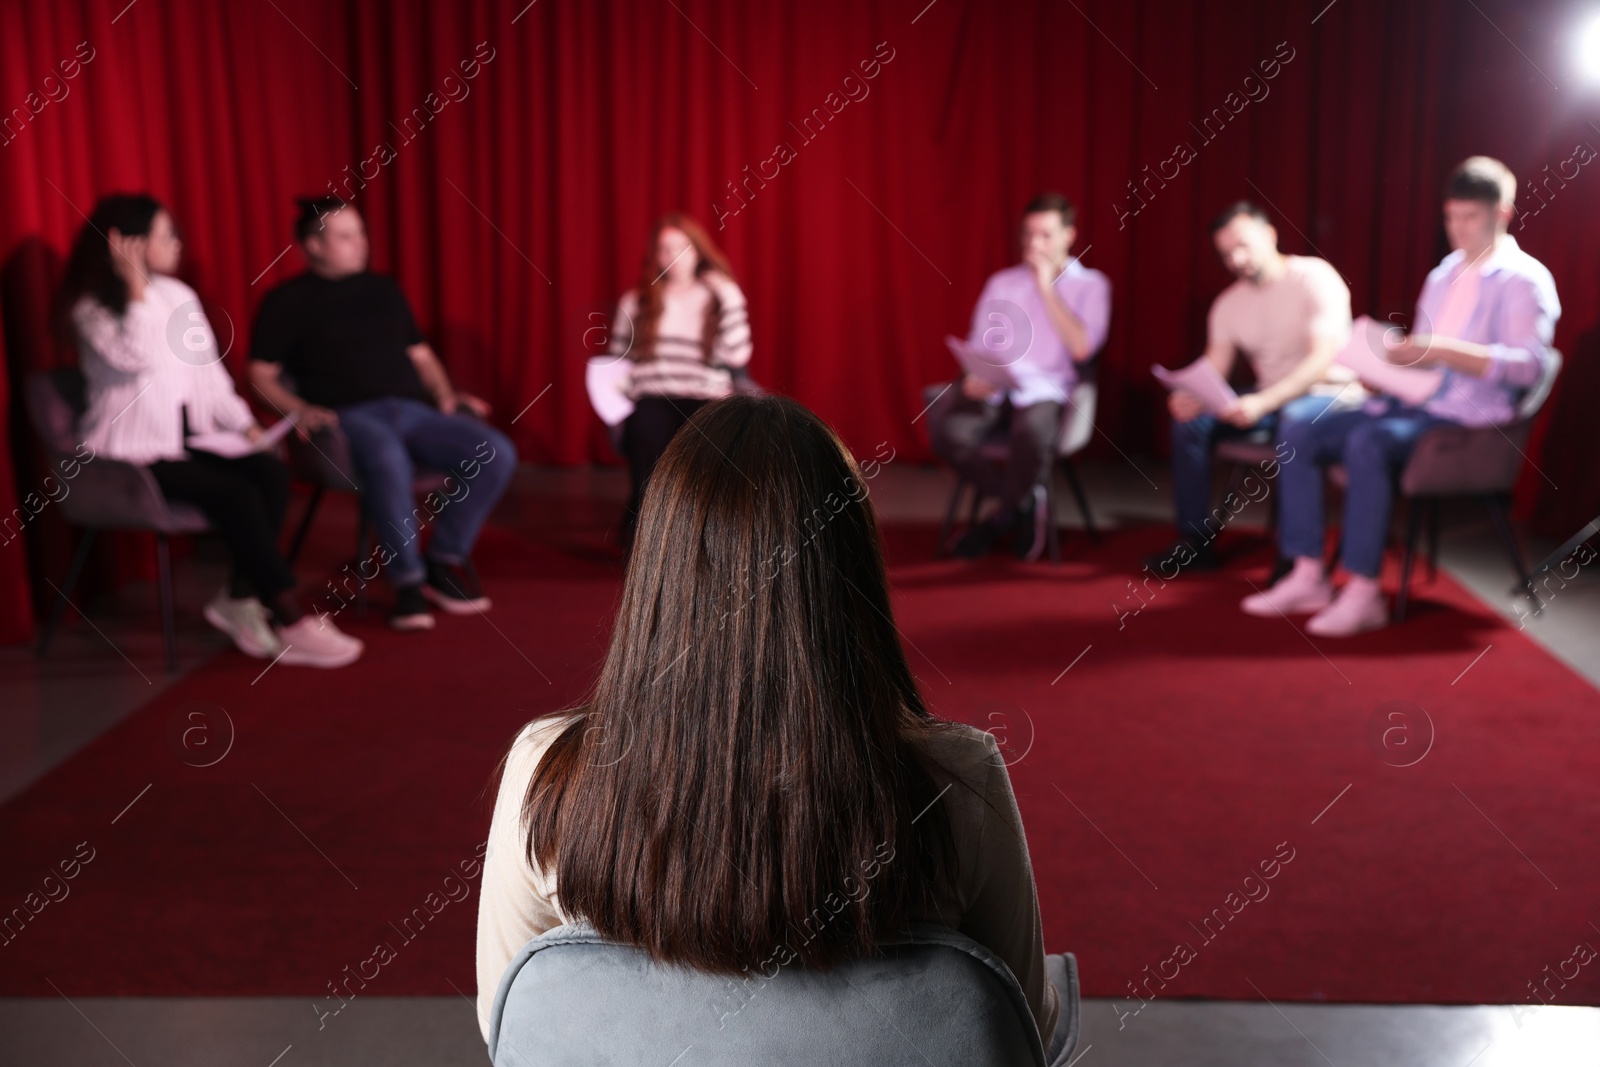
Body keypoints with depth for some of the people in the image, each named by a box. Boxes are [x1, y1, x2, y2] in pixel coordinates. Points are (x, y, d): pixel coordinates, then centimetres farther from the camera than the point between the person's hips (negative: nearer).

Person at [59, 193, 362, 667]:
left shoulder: (178, 295, 12)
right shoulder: (91, 309, -6)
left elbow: (209, 369, 14)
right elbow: (135, 357, -25)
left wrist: (244, 424, 1)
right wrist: (137, 288, -21)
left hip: (192, 438, 6)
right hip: (134, 451, -6)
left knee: (270, 472, -22)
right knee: (235, 494, -28)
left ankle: (239, 598, -11)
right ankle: (289, 623, -23)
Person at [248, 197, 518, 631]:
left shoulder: (383, 290, 24)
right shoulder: (287, 301, 9)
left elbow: (420, 354, 26)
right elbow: (262, 374, 4)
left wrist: (445, 394, 7)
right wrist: (299, 408, -14)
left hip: (412, 407, 5)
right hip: (350, 415, -5)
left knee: (496, 453, -20)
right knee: (388, 462, -42)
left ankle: (445, 560, -5)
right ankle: (408, 580, -26)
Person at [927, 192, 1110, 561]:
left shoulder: (1090, 284, 8)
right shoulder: (1001, 282, 19)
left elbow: (1081, 347, -9)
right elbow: (978, 346, 14)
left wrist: (1047, 289, -8)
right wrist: (975, 375, -10)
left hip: (1047, 390, -3)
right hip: (994, 389, 3)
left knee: (1032, 430, -41)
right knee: (947, 429, -31)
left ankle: (1000, 518, -12)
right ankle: (1023, 504, -8)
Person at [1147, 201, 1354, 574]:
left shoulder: (1314, 277, -14)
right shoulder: (1228, 303, 5)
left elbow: (1324, 358, -25)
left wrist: (1262, 403, -38)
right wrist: (1191, 394, -27)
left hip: (1330, 395, -6)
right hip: (1269, 401, 6)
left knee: (1292, 419, -38)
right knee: (1190, 417, -11)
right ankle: (1196, 543, -5)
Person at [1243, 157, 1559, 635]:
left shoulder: (1524, 279, -4)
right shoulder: (1443, 275, 21)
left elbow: (1530, 363, -17)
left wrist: (1444, 351, -25)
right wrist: (1393, 356, 2)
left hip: (1470, 417, -8)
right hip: (1413, 401, 8)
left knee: (1367, 442, -35)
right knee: (1300, 436, -10)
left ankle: (1364, 594, -30)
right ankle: (1309, 577, -11)